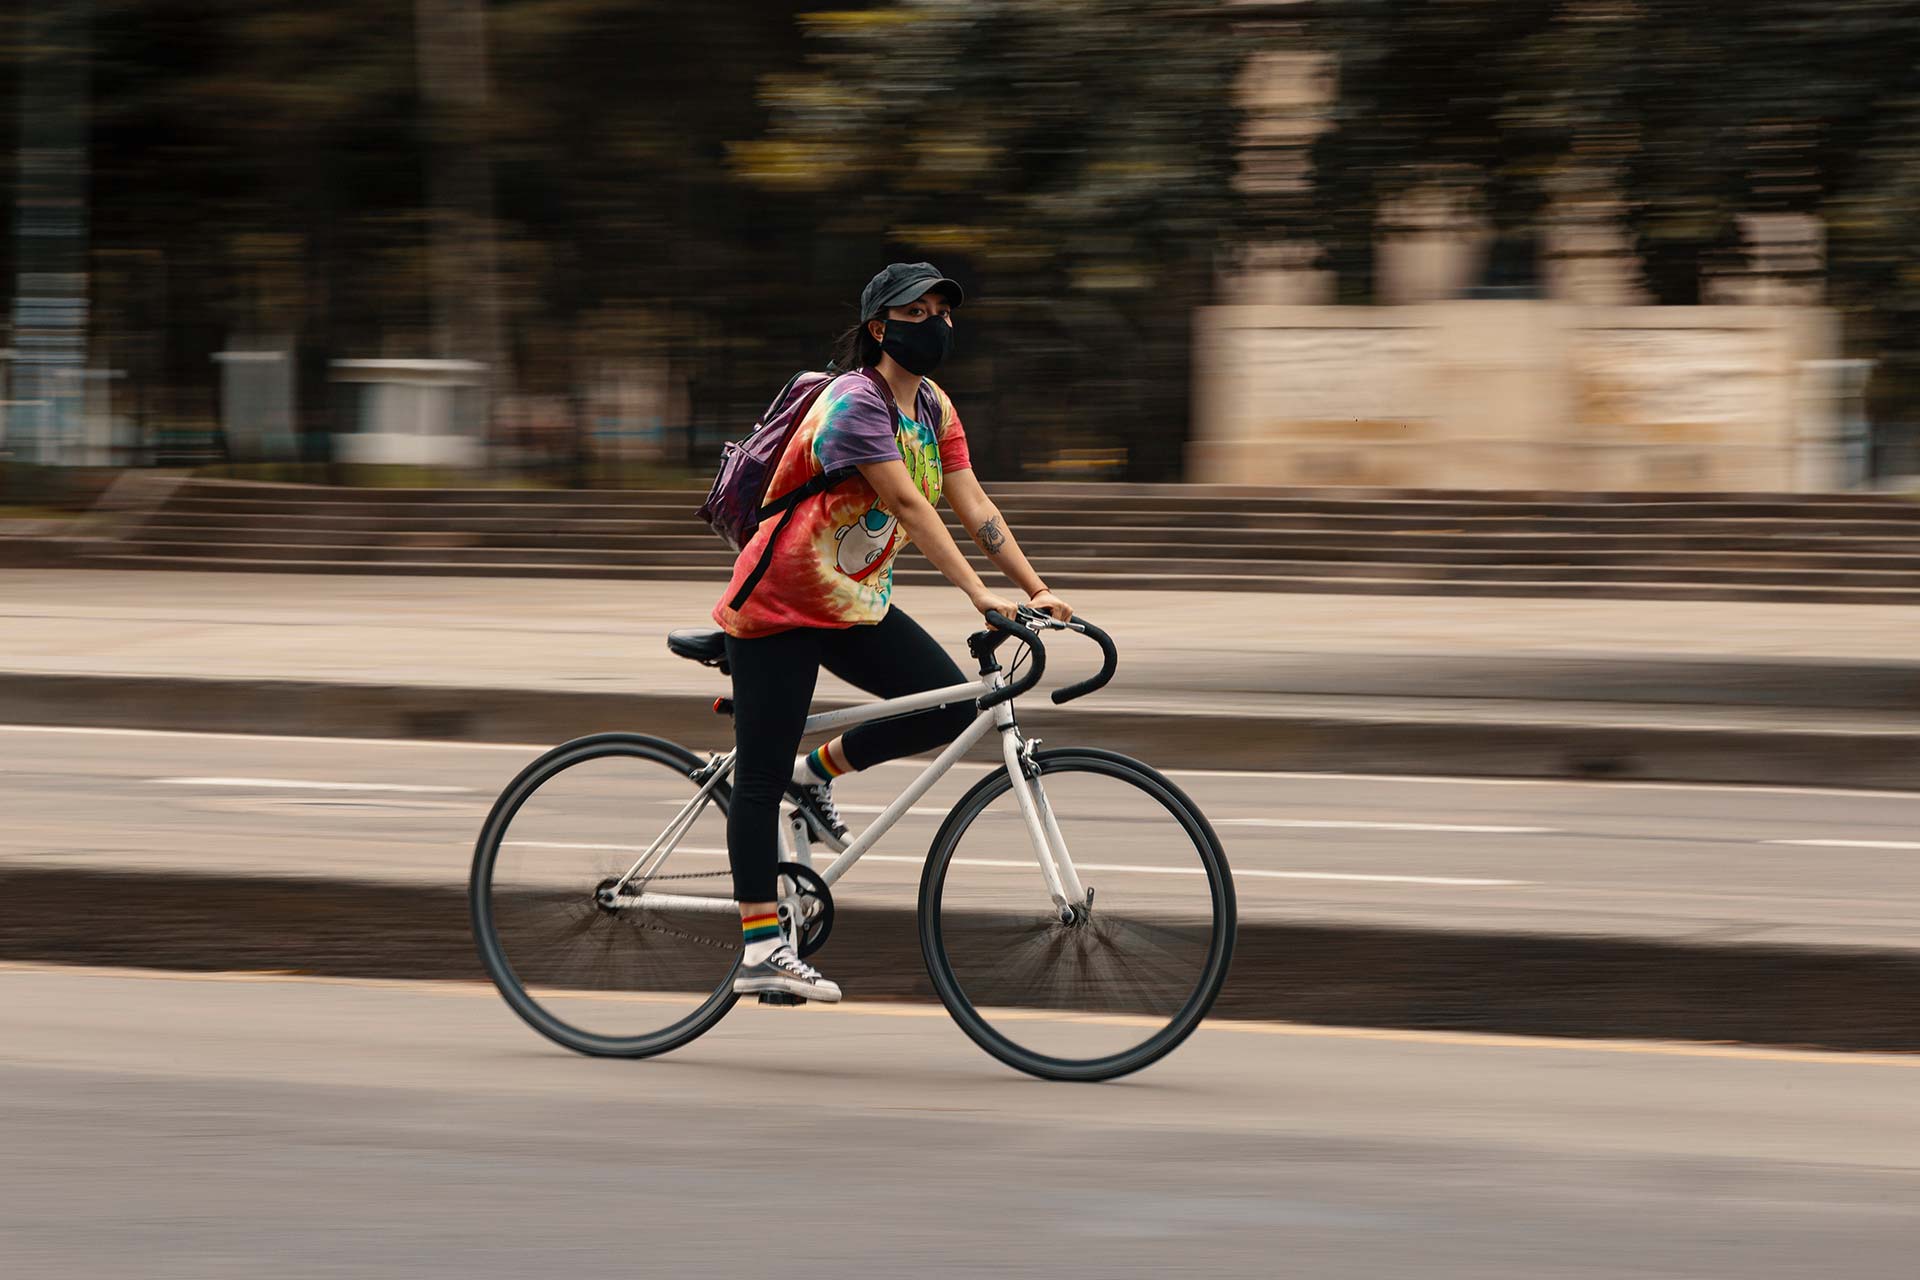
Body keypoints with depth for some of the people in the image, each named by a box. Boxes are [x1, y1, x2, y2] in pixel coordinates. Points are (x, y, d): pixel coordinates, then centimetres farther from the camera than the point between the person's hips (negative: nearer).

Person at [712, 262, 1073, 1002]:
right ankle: (760, 951, -2)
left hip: (853, 606, 8)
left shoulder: (932, 407, 5)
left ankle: (816, 773, 12)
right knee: (762, 778, -5)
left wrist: (1036, 591, -7)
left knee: (950, 708, -9)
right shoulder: (856, 403, -21)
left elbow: (975, 509, 2)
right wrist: (979, 595, -34)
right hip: (779, 607, -8)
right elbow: (908, 505, -29)